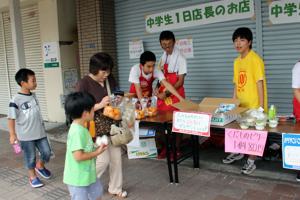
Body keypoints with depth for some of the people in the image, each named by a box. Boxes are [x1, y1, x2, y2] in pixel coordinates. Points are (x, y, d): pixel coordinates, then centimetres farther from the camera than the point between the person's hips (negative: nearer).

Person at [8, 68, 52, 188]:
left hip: (40, 132, 6)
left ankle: (40, 166, 39)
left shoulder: (33, 95, 4)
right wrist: (12, 134, -13)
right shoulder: (15, 100, -17)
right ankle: (33, 177, 30)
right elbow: (11, 118, -12)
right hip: (25, 136, -5)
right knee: (30, 158, 9)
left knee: (47, 152, 9)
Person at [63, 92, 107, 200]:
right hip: (78, 178, -10)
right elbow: (78, 156, -32)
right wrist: (97, 152, -20)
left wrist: (96, 148, -2)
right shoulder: (77, 131, -28)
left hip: (88, 174, 10)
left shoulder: (81, 128, 3)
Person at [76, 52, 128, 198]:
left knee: (116, 157, 11)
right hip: (96, 128, -6)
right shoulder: (83, 84, -16)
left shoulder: (110, 79, 2)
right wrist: (100, 105, -25)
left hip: (112, 125, 6)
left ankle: (115, 188, 30)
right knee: (103, 160, -3)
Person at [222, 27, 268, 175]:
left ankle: (251, 161, 19)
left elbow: (260, 83, -16)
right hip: (240, 104, 7)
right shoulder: (237, 61, 9)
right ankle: (238, 152, 39)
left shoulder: (255, 59, -13)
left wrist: (261, 106, -17)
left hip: (254, 104, -6)